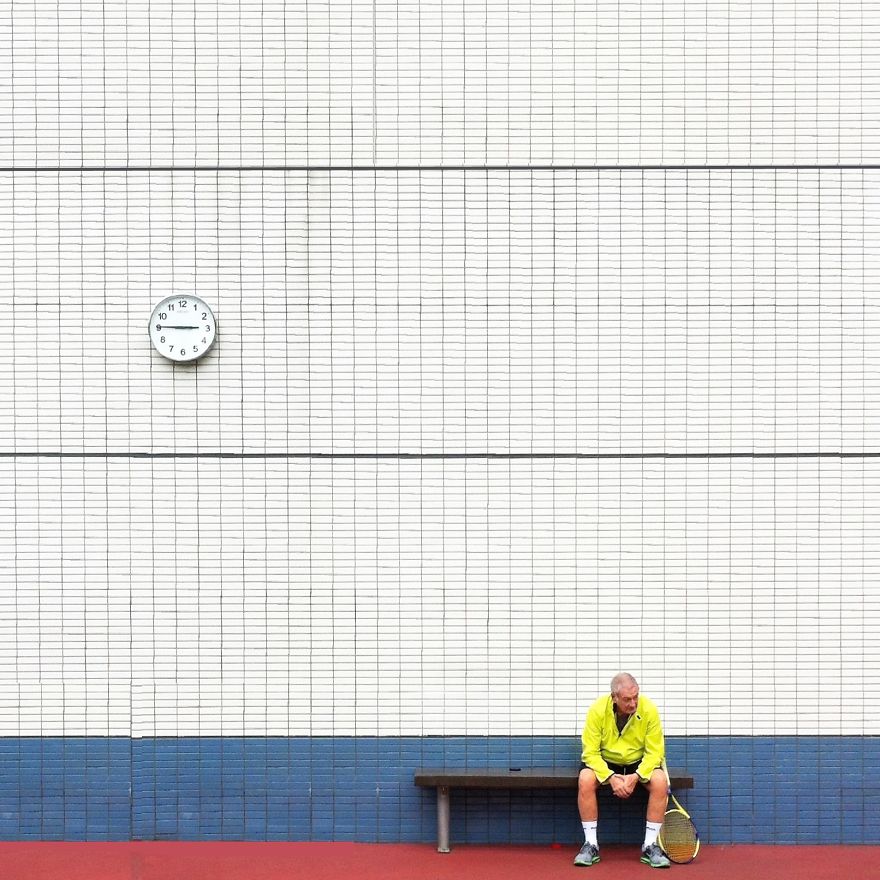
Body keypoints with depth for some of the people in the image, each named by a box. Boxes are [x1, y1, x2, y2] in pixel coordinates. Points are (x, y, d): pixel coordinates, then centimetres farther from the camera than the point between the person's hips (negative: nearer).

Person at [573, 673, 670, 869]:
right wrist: (610, 777, -30)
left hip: (638, 764, 1)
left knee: (660, 781, -30)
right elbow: (590, 752, -17)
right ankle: (591, 845, -20)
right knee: (585, 779, -32)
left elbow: (654, 752, -14)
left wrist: (636, 776, -30)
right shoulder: (597, 710, -19)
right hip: (604, 762, -1)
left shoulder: (649, 710, -17)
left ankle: (650, 846, -18)